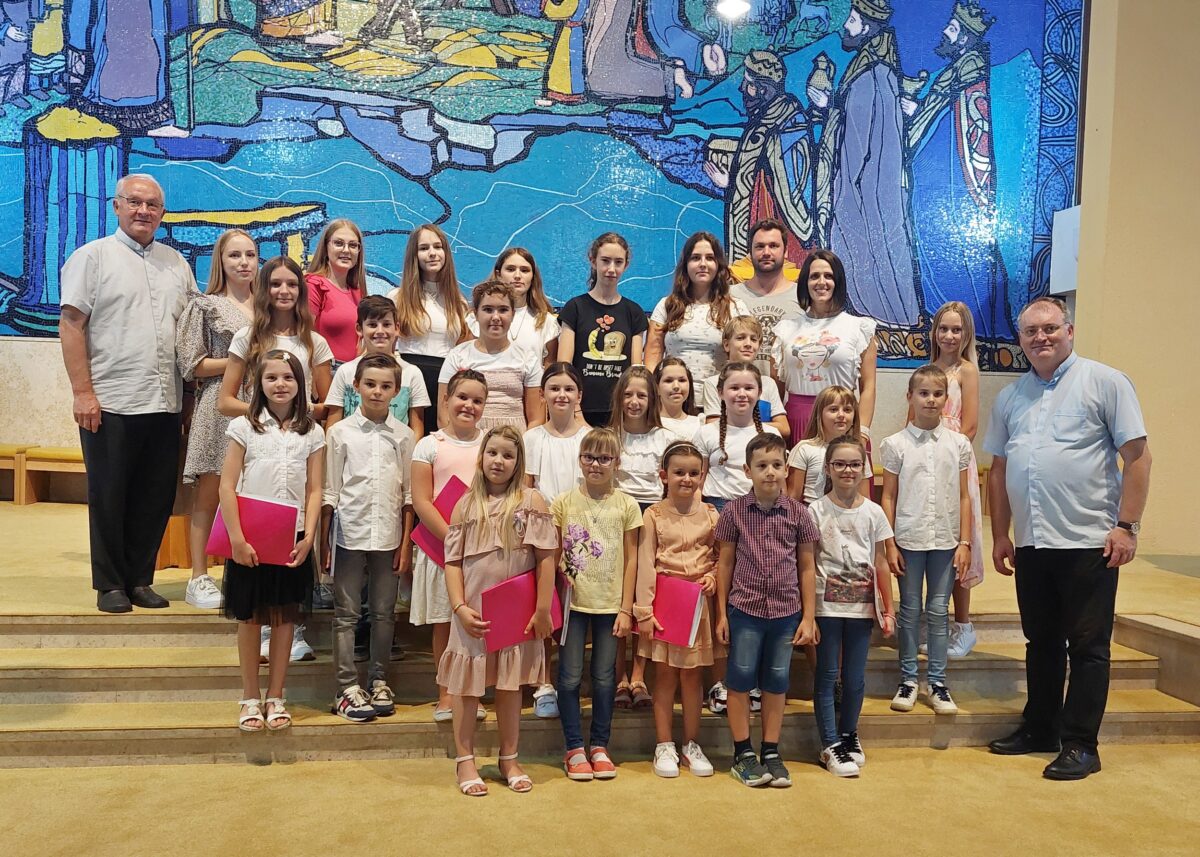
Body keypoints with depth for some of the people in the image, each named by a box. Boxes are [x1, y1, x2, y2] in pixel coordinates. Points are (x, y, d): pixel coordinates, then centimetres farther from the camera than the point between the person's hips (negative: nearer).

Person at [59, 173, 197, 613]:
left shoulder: (176, 263, 15)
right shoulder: (93, 256, 0)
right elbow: (71, 326, -6)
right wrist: (82, 392, -12)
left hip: (165, 404, 5)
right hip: (110, 403, -4)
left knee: (156, 497, 9)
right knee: (109, 497, 5)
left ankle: (140, 579, 21)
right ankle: (110, 584, 16)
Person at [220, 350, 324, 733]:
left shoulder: (312, 432, 4)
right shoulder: (244, 427, -1)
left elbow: (314, 490, 2)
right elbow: (227, 486, -5)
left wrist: (307, 537, -9)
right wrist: (237, 538, -12)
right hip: (249, 537, -1)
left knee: (284, 617, 7)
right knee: (249, 617, 7)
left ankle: (275, 698, 18)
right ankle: (250, 699, 19)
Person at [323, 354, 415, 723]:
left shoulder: (404, 435, 4)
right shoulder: (340, 432, 0)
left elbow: (409, 494, 6)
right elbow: (329, 492, 2)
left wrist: (406, 543, 3)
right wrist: (322, 541, -2)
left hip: (389, 536, 2)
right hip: (351, 534, -1)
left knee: (384, 612, 10)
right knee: (347, 613, 3)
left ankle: (378, 681, 22)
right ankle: (347, 688, 10)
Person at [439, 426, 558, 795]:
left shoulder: (531, 501, -4)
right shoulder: (466, 504, 1)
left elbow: (546, 557, -6)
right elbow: (452, 561, 0)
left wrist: (542, 610, -9)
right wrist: (460, 607, -9)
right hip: (474, 613, 1)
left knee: (510, 685, 12)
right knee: (466, 684, 8)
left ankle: (509, 759, 26)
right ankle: (465, 760, 22)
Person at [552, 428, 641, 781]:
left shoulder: (626, 506, 0)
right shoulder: (564, 502, -1)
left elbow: (631, 559, 1)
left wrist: (626, 608, -2)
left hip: (610, 605, 0)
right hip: (572, 603, 0)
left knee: (605, 677, 8)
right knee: (570, 676, 4)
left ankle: (599, 746, 23)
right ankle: (575, 748, 17)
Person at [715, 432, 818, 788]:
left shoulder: (798, 513, -2)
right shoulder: (734, 511, -5)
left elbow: (807, 567, 4)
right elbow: (725, 562, 1)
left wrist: (809, 616, 2)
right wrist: (721, 613, 0)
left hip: (786, 611, 1)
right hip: (744, 610, -1)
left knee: (776, 683, 12)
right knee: (740, 681, 5)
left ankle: (771, 753, 24)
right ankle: (743, 754, 19)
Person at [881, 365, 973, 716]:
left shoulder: (958, 444, 4)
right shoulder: (896, 444, -1)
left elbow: (963, 497, 5)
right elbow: (888, 498, 0)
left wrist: (964, 543, 0)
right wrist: (889, 545, -4)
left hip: (946, 540, 1)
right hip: (909, 539, -1)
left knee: (938, 611, 7)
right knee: (910, 610, 7)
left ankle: (938, 682, 16)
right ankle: (908, 679, 17)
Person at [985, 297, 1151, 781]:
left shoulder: (1105, 383, -3)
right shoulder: (1010, 397, 12)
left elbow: (1137, 456, -6)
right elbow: (999, 469, 15)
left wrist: (1127, 526, -12)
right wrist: (1000, 535, 12)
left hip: (1089, 542, -5)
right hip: (1030, 544, 5)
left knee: (1087, 646, 3)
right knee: (1042, 642, 15)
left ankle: (1080, 745, 12)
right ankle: (1039, 729, 28)